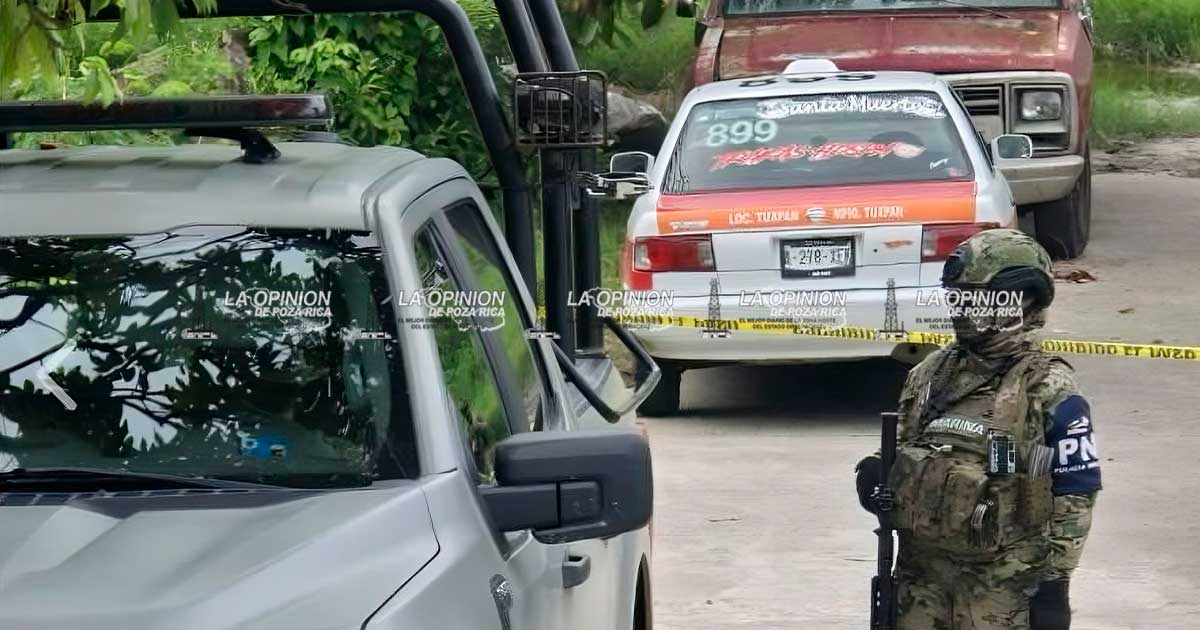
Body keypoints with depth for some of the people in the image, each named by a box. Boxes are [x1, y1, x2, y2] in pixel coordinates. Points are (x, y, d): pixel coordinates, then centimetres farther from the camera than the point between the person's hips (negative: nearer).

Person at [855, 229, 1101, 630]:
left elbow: (1075, 496, -9)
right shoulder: (931, 374, 9)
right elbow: (904, 452, 21)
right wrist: (878, 476, -2)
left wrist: (1054, 584, -11)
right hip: (921, 578, 6)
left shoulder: (1048, 392, -9)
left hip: (1002, 587, -6)